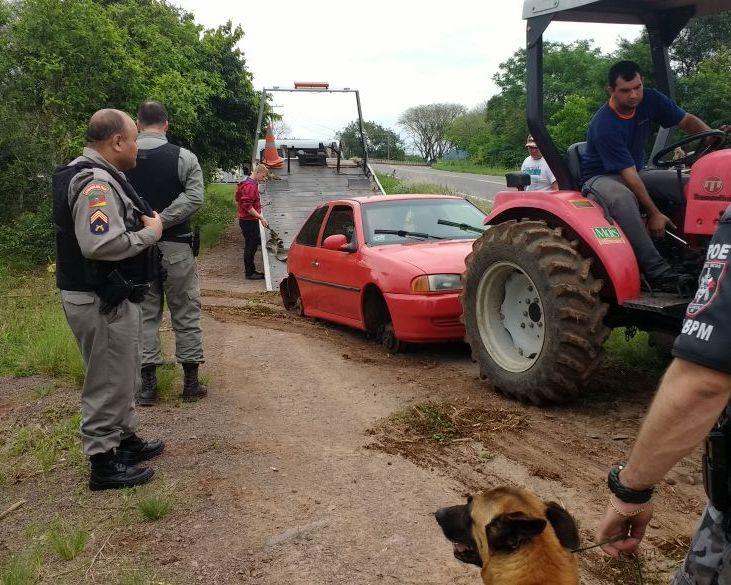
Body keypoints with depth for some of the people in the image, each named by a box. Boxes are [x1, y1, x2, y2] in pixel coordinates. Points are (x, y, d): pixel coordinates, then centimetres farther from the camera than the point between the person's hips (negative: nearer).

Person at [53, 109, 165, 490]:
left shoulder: (93, 175, 13)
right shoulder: (96, 183, -21)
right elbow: (99, 244, -34)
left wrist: (141, 222, 7)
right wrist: (150, 233, -20)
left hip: (107, 297, 11)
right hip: (102, 303, -11)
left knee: (123, 377, 23)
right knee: (109, 383, 0)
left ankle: (125, 440, 37)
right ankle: (104, 465, 12)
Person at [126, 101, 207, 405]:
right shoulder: (183, 157, -6)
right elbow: (194, 198, -15)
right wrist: (160, 221, -15)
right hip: (176, 248, -2)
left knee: (144, 315, 10)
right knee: (186, 314, 9)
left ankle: (147, 384, 12)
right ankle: (191, 383, 15)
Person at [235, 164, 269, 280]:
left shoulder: (252, 184, 15)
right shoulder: (250, 186, -19)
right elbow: (247, 206, -24)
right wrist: (260, 217, -23)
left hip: (251, 220, 11)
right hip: (248, 221, -11)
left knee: (252, 244, 15)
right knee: (251, 246, -4)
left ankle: (250, 270, 23)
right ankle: (249, 273, 2)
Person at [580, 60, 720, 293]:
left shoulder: (650, 100, -6)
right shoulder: (604, 125, -26)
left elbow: (688, 121, 7)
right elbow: (628, 174, -27)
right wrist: (654, 213, -28)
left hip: (636, 173, 7)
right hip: (601, 177, -7)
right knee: (622, 197, -42)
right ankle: (657, 271, -42)